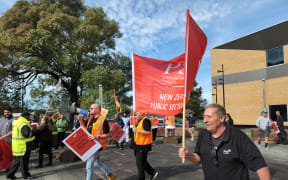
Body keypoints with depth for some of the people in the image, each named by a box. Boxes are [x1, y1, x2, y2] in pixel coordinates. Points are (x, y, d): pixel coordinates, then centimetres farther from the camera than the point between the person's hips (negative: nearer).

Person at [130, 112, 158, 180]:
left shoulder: (145, 120, -17)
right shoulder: (139, 120, 14)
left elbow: (148, 132, -27)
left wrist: (137, 130, -28)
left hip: (143, 146, -10)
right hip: (138, 145, 10)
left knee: (140, 163, 0)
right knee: (143, 162, 18)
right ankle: (153, 172, 31)